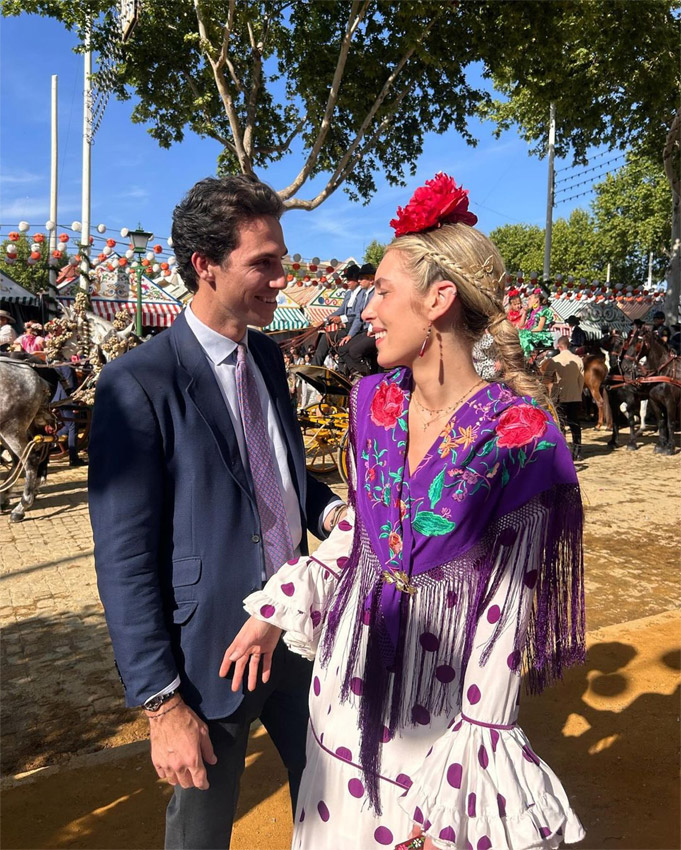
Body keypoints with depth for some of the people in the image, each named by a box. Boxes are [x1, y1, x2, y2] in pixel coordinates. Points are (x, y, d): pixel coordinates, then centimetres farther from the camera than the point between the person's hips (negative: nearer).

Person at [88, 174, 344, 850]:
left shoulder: (268, 357, 2)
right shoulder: (137, 383, -20)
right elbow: (124, 560, -18)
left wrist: (328, 510, -5)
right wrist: (162, 703, -16)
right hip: (212, 652, -5)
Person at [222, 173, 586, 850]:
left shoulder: (518, 433, -21)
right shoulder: (374, 403, -5)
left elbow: (508, 599, -16)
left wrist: (465, 765, -12)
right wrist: (276, 608, 3)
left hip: (446, 686, -4)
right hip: (353, 668, 5)